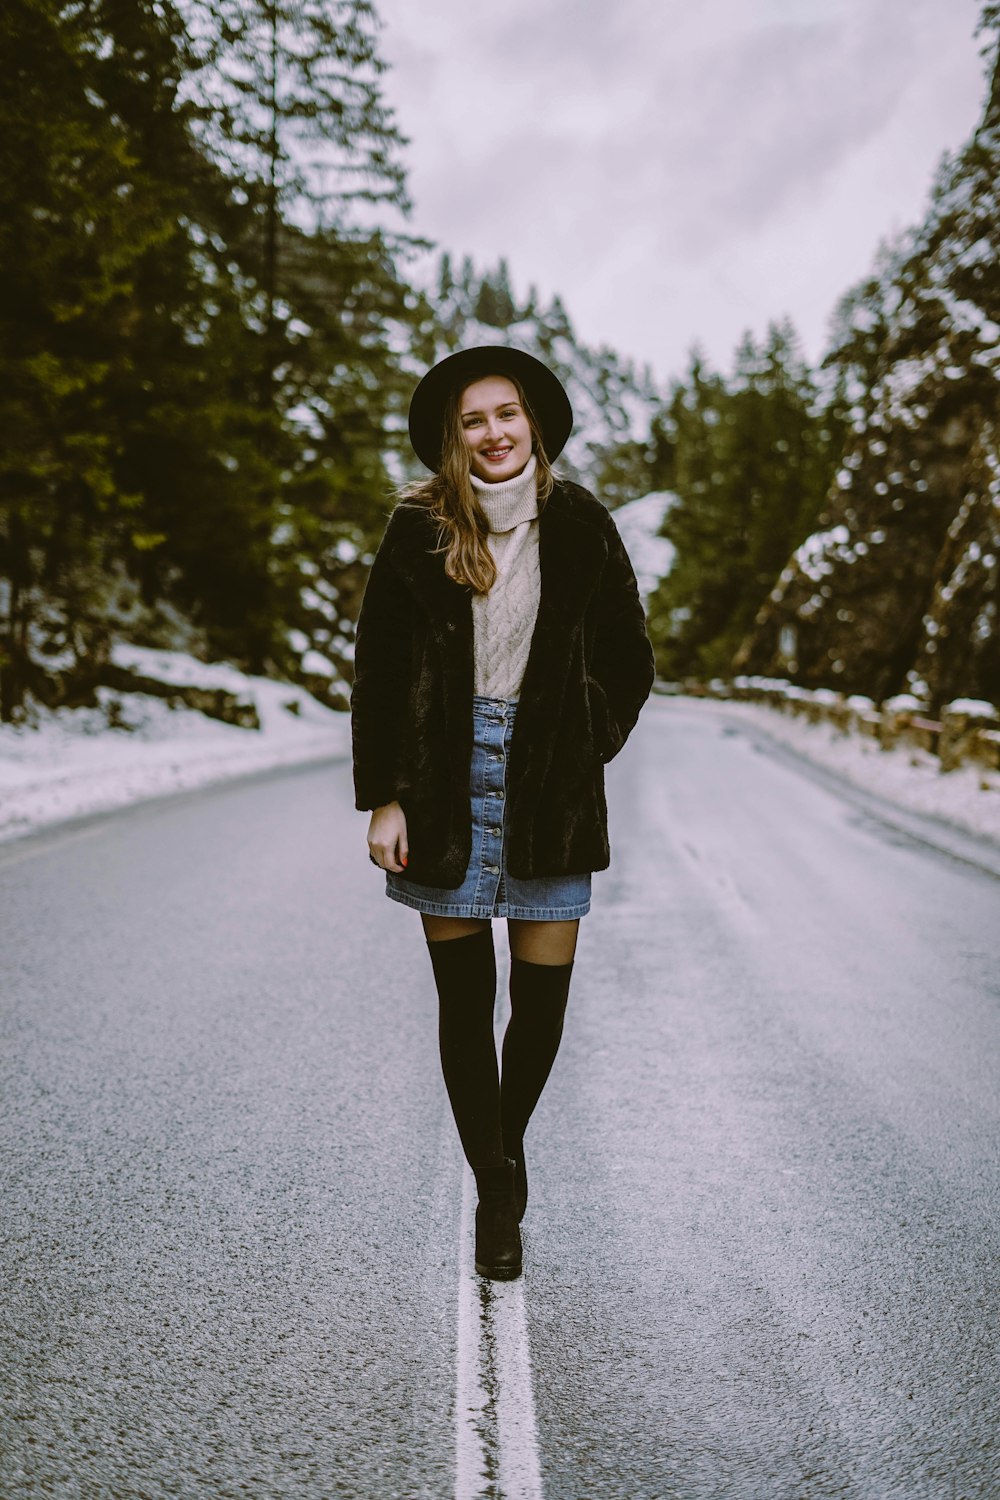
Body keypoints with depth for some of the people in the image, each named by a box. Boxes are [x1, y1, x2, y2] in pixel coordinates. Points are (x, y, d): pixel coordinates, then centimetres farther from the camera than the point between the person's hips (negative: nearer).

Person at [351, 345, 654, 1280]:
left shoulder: (579, 526, 3)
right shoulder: (419, 530, 2)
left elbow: (627, 662, 9)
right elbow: (376, 670, 2)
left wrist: (580, 751, 0)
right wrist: (382, 798, -3)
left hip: (546, 783, 1)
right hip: (445, 780, 0)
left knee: (543, 995, 1)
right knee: (463, 999, 3)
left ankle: (506, 1145, 29)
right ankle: (495, 1185, 19)